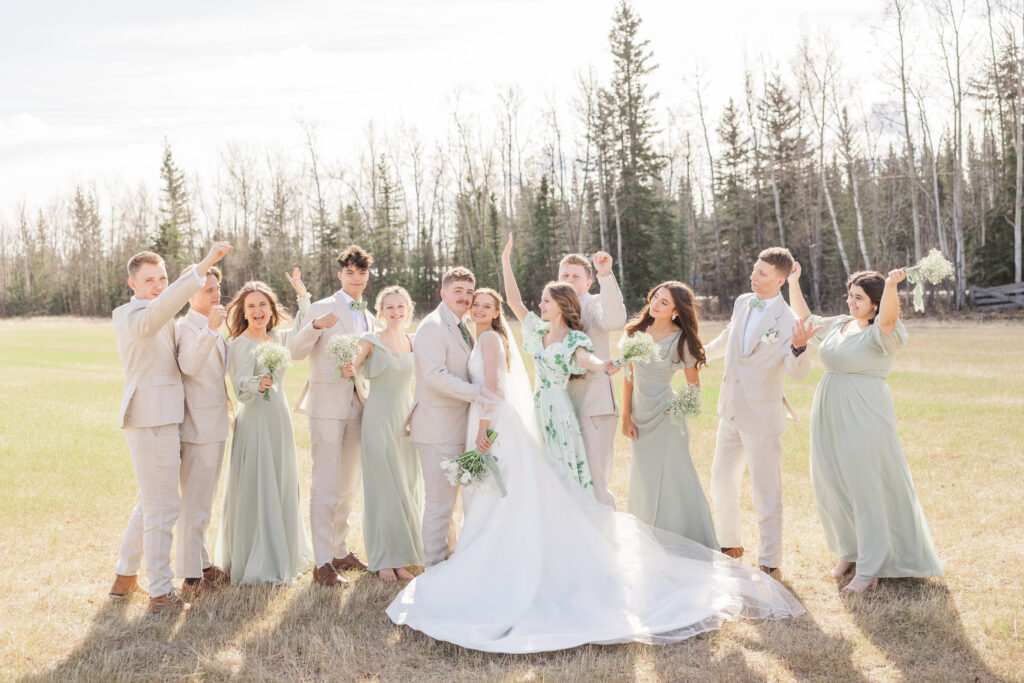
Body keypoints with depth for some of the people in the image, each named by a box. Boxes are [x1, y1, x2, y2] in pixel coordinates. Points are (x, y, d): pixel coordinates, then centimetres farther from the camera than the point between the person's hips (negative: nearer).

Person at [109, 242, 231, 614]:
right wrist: (203, 266, -45)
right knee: (163, 507, -4)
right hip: (151, 420, -10)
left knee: (151, 503, 21)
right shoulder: (129, 315, -14)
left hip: (162, 419, 10)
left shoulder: (162, 318, 18)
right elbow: (158, 310, -35)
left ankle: (124, 577, 33)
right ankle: (161, 593, 5)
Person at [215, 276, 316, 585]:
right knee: (255, 489, -2)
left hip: (280, 420, 7)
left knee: (281, 488, 15)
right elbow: (240, 389, -20)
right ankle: (255, 565, 9)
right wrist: (260, 384, -39)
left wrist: (303, 296, 18)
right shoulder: (240, 344, -12)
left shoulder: (277, 337, 7)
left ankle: (281, 556, 28)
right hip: (255, 421, -7)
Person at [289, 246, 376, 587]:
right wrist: (315, 326, -30)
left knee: (349, 485, 14)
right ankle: (322, 563, -3)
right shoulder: (322, 309, -3)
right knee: (326, 486, -7)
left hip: (357, 406, 7)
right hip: (327, 405, -7)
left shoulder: (370, 318, 16)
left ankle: (341, 551, 26)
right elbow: (296, 352, -15)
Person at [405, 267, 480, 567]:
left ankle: (448, 557, 30)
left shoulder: (460, 328, 16)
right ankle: (435, 567, 8)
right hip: (438, 428, -9)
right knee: (439, 502, -2)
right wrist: (480, 393, -23)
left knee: (447, 498, 19)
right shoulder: (432, 327, -14)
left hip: (457, 426, 9)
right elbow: (436, 375, -24)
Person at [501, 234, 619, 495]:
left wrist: (601, 365, -53)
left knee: (565, 474, -3)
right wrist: (506, 262, 10)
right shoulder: (540, 331, 11)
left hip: (560, 410, -6)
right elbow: (514, 301, 13)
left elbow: (583, 357, -29)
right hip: (539, 407, 6)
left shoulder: (573, 338, -8)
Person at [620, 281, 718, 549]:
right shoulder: (636, 331, 2)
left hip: (667, 418, -4)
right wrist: (626, 417, 2)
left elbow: (694, 384, 1)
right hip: (641, 419, 4)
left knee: (672, 482, -5)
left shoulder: (682, 340, -7)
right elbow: (628, 376, 5)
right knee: (643, 484, 12)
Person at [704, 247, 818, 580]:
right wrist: (703, 352, 36)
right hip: (731, 412, 7)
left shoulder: (788, 320, -15)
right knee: (721, 479, 17)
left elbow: (798, 372, -24)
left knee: (765, 491, -1)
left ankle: (770, 563, 11)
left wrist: (798, 347, -43)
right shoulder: (742, 303, 4)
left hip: (762, 416, -7)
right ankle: (730, 545, 36)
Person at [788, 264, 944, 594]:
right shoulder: (837, 325, 10)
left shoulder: (882, 332, -11)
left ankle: (869, 570, 6)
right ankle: (849, 552, 32)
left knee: (867, 490, -3)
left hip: (864, 417, -7)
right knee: (830, 486, 13)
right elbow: (805, 319, 24)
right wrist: (793, 282, 18)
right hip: (830, 417, 8)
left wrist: (891, 286, -51)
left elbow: (887, 319, -34)